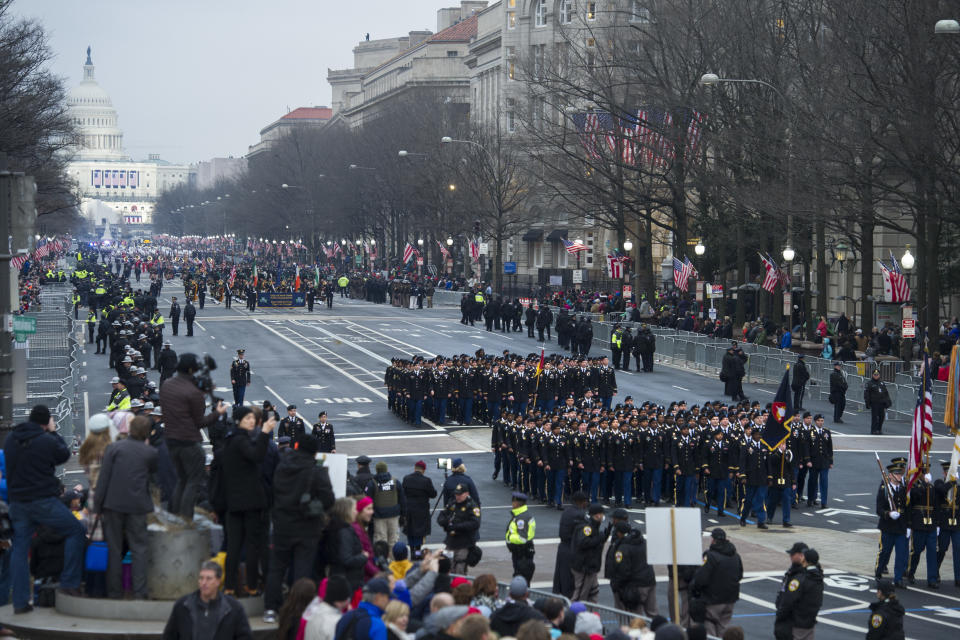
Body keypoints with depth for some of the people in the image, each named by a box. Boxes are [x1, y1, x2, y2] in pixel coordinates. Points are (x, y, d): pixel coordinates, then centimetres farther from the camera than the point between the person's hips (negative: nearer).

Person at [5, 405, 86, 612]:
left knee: (19, 549, 10)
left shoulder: (11, 439, 4)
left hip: (17, 502, 6)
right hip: (43, 500, -6)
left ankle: (20, 601, 9)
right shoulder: (47, 441, -13)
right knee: (75, 531, 10)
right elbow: (64, 454, 4)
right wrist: (54, 432, 12)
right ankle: (69, 582, 6)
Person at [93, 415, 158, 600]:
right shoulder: (150, 453, 0)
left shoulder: (114, 448, -2)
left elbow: (104, 478, -4)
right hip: (137, 506, 0)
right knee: (138, 549, 5)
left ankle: (114, 591, 9)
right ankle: (140, 592, -2)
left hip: (113, 504, 0)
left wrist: (98, 505, -1)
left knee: (114, 549, 7)